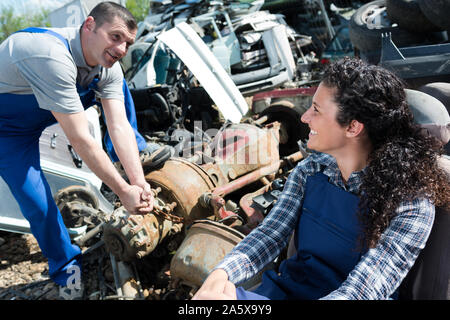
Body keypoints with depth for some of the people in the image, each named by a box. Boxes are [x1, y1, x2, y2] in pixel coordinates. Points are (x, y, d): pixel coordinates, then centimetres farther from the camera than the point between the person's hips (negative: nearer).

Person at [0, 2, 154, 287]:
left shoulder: (109, 68, -17)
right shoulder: (53, 57, -41)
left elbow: (119, 126, -22)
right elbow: (79, 139, -41)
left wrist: (139, 182, -31)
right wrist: (124, 191, -35)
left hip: (37, 115, 7)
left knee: (118, 83, -1)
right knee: (38, 203, -16)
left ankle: (137, 150, 11)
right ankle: (65, 264, 11)